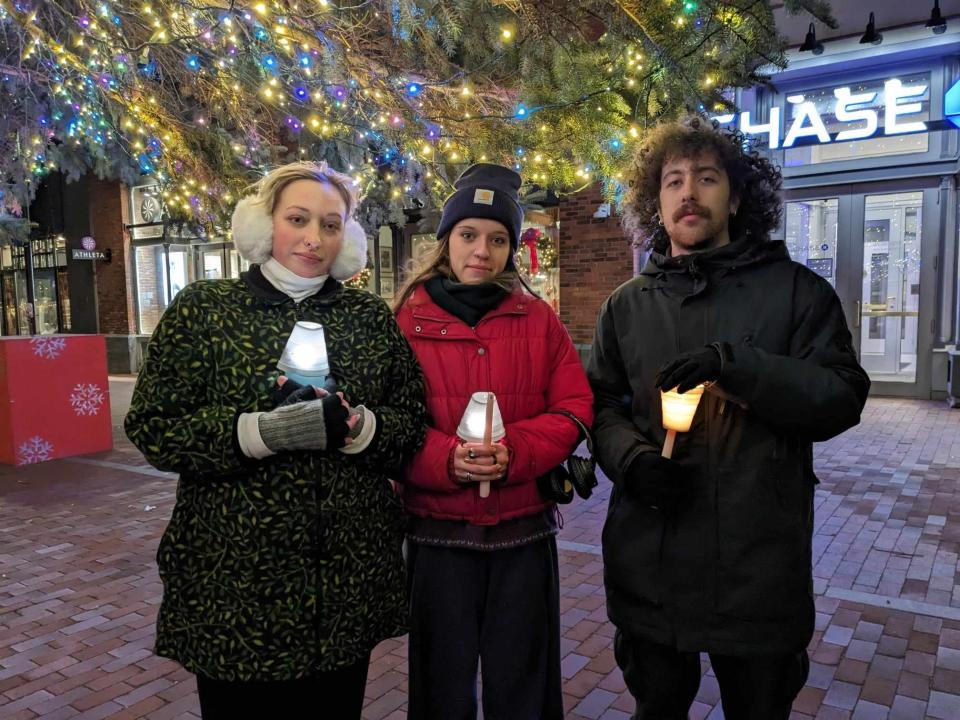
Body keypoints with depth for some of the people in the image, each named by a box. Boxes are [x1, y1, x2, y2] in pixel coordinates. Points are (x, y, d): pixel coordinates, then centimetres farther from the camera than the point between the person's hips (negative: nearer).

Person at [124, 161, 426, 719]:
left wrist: (354, 425, -17)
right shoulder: (203, 309, 0)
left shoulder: (371, 317, 5)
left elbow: (413, 426, 4)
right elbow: (152, 429, -6)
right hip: (235, 579, -2)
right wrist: (261, 431, -21)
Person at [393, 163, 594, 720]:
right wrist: (447, 458, -21)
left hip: (524, 531, 1)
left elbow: (574, 409, -1)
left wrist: (513, 452, -17)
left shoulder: (538, 319, 3)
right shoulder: (409, 320, -1)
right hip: (437, 532, -1)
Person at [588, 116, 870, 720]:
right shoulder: (628, 304, 7)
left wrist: (736, 365, -22)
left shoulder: (795, 290, -1)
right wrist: (630, 458, -14)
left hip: (759, 564, -2)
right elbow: (601, 403, 7)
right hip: (649, 563, 2)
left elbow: (843, 398, -8)